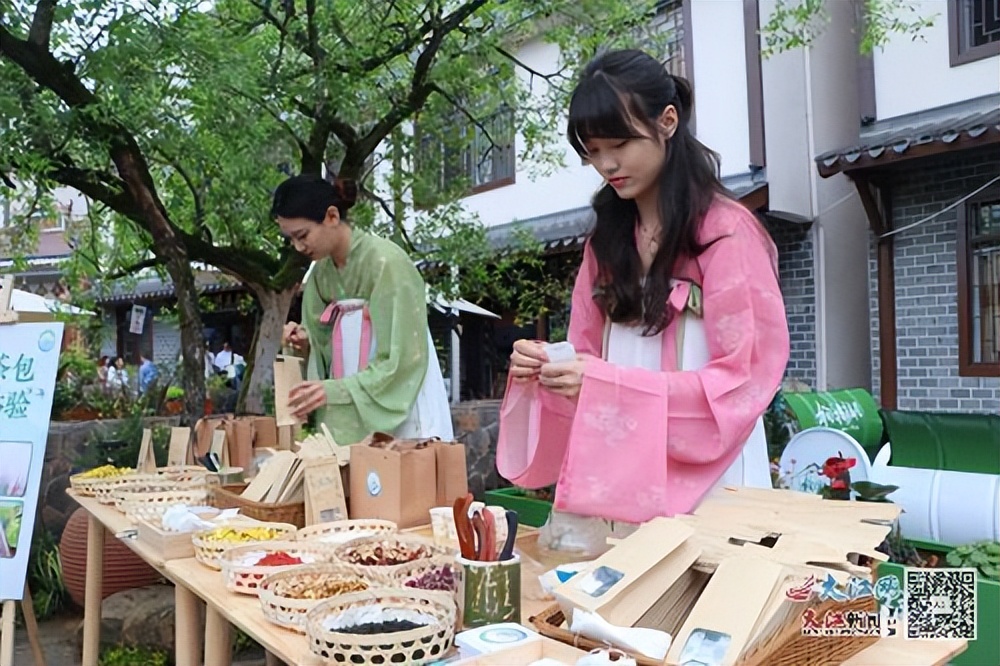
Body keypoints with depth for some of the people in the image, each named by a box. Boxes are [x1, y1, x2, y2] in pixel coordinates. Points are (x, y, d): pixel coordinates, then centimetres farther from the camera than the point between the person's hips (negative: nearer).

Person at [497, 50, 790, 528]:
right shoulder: (607, 240, 9)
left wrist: (612, 387, -23)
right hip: (619, 482, 5)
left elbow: (745, 378, -13)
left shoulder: (726, 231, -8)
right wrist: (543, 369, -10)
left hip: (706, 482, -4)